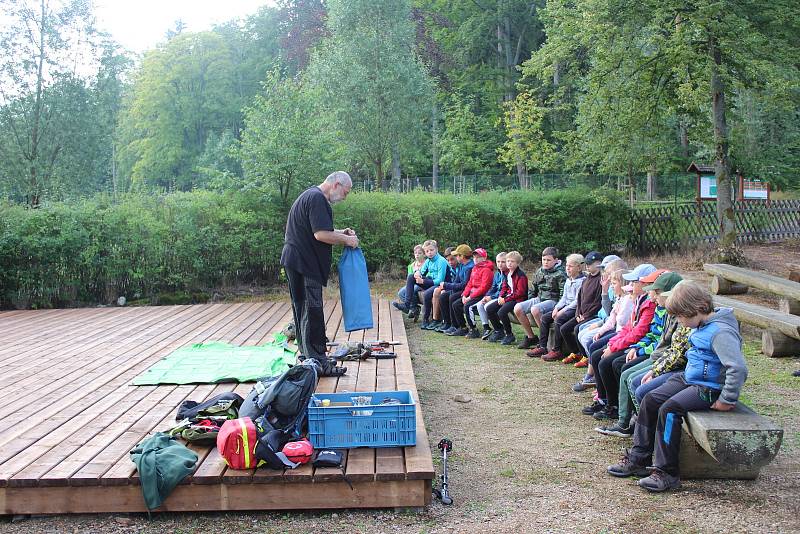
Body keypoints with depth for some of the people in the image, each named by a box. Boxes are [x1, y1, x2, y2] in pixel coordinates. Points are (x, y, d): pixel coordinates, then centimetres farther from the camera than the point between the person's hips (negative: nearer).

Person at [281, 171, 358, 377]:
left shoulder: (311, 195, 18)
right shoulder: (317, 198, -16)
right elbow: (321, 235, -24)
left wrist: (340, 233, 13)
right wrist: (346, 240, -11)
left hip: (296, 261, 11)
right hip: (305, 263, -11)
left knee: (303, 310, 15)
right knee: (312, 311, -8)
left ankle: (309, 355, 25)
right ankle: (317, 361, -5)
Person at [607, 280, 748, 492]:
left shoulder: (721, 332, -23)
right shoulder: (704, 325, 7)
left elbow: (738, 368, -31)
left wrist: (727, 400, -23)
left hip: (709, 388, -10)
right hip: (690, 378, 10)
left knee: (669, 409, -25)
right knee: (650, 400, 0)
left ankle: (667, 473, -17)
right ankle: (639, 458, 6)